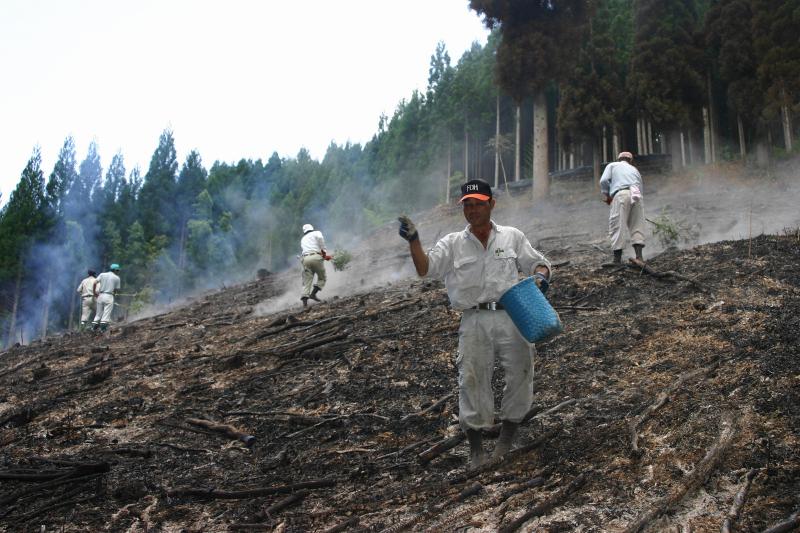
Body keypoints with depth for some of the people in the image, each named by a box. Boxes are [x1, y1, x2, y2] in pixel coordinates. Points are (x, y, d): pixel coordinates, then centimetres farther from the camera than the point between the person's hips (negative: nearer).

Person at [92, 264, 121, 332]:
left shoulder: (102, 274, 9)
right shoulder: (116, 278, 3)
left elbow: (95, 283, -3)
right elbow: (116, 289, 5)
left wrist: (94, 292, 9)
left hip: (100, 295, 4)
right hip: (109, 296, -4)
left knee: (98, 313, 12)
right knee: (107, 313, -4)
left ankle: (94, 326, 8)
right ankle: (103, 326, -13)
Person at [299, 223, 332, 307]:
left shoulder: (303, 239, 31)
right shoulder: (316, 233, 15)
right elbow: (320, 238, -9)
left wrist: (324, 256, 28)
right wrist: (323, 251, 0)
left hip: (305, 258, 4)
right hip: (316, 257, -4)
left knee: (307, 281, 3)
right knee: (322, 278, 10)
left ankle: (304, 299, -11)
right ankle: (313, 293, -7)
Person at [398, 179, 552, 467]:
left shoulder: (512, 237, 11)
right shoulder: (452, 243, 9)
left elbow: (537, 262, 15)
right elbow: (425, 269, -3)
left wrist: (541, 275, -9)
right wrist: (414, 241, -20)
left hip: (511, 316, 1)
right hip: (474, 321, 0)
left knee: (520, 374, 1)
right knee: (472, 379, -3)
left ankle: (508, 434, 22)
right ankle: (476, 446, 9)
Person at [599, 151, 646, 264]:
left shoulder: (612, 165, 23)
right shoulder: (634, 169, 33)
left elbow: (604, 180, 5)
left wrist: (607, 195, 16)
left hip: (621, 194, -4)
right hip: (636, 195, 4)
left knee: (618, 227, -5)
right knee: (637, 226, 6)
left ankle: (617, 260, -9)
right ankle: (639, 256, -8)